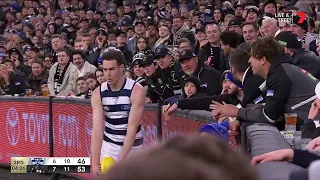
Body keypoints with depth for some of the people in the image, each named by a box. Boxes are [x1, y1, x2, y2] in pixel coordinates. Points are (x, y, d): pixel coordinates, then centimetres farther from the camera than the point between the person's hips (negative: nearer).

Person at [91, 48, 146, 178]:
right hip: (109, 144, 2)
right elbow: (97, 128, -19)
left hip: (132, 145, -2)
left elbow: (132, 128, -24)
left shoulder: (137, 91, -20)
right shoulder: (98, 93, -12)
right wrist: (95, 162, -29)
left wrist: (121, 160, -31)